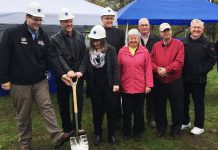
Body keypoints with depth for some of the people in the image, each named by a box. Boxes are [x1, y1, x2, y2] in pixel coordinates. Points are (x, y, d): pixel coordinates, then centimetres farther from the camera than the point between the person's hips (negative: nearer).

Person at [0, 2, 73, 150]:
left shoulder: (43, 35, 4)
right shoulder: (12, 33, -9)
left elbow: (50, 57, -1)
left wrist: (61, 73, -12)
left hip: (40, 81, 3)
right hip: (19, 83, -3)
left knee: (47, 107, -1)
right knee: (23, 114, 9)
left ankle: (57, 136, 2)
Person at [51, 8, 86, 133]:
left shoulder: (80, 36, 7)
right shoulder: (55, 39, -3)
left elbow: (84, 56, 2)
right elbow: (59, 58, -14)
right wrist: (67, 70, -30)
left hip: (78, 75, 2)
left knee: (79, 101, -2)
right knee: (64, 104, 9)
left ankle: (76, 127, 14)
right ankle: (67, 129, 25)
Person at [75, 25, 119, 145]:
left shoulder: (110, 50, -5)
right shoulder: (89, 51, 4)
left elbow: (115, 67, -6)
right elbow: (84, 64, -4)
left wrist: (116, 83, -10)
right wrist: (80, 72, -26)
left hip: (108, 86, -2)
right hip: (94, 86, 2)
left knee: (111, 110, 7)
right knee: (97, 110, 13)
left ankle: (111, 134, 24)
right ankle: (97, 134, 28)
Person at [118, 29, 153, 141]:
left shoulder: (144, 51, 0)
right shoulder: (122, 51, 2)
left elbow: (148, 69, -2)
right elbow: (118, 68, 2)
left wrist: (149, 85, -6)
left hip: (140, 87, 0)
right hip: (125, 87, 1)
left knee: (139, 111, 12)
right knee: (127, 111, 12)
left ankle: (137, 132, 29)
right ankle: (127, 132, 29)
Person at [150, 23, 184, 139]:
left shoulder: (178, 44, -2)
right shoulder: (156, 45, 8)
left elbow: (180, 61, -13)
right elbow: (150, 61, 2)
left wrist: (166, 69, -19)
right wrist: (157, 69, -15)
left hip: (175, 81, -3)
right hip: (159, 81, 3)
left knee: (177, 107, 6)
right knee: (160, 106, 13)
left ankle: (176, 129, 24)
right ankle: (161, 127, 31)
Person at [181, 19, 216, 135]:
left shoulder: (207, 43, -2)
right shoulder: (184, 42, 5)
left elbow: (212, 59, -2)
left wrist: (203, 71, -10)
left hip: (199, 79, -3)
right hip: (184, 78, 3)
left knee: (199, 103, 7)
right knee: (184, 101, 14)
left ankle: (199, 126, 21)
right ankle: (185, 122, 32)